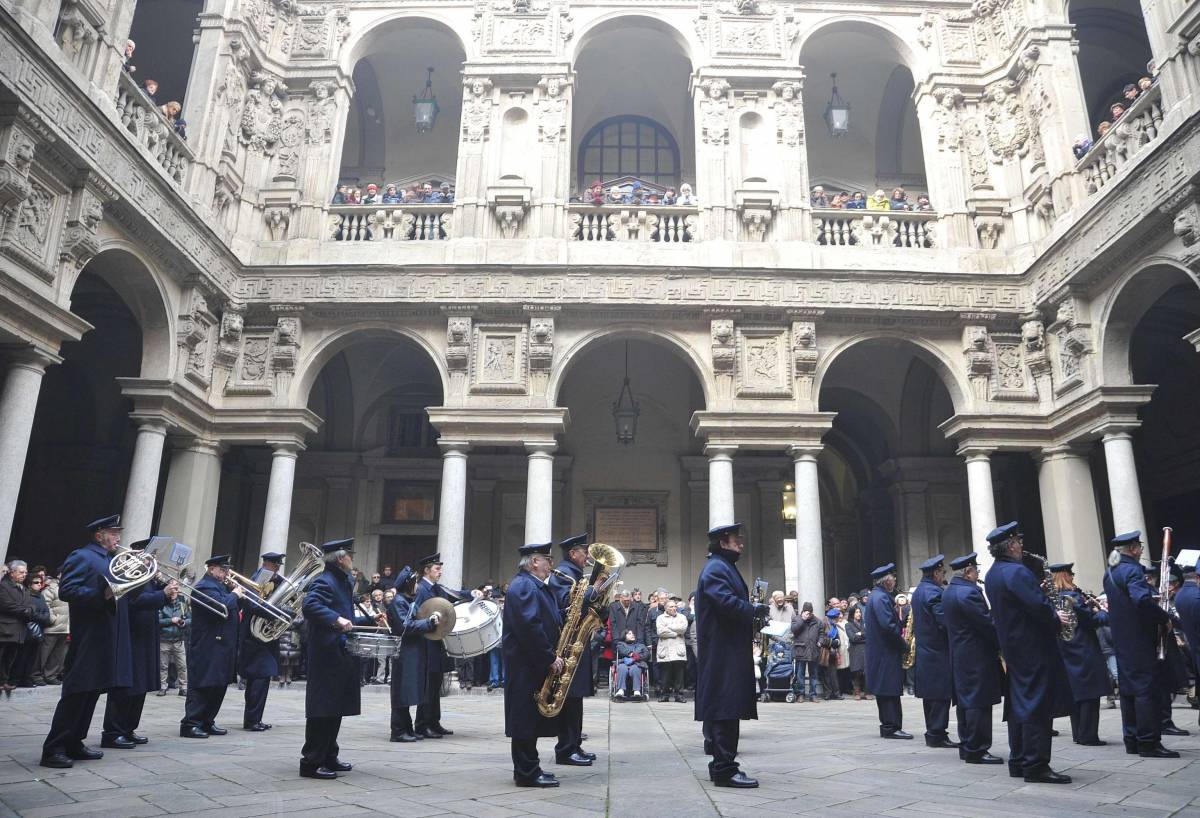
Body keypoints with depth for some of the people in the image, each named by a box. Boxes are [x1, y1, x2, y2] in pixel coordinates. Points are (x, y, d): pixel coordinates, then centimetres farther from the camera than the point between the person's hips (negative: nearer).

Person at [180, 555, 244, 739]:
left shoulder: (219, 586, 20)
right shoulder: (205, 586, -12)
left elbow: (231, 609, 19)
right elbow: (221, 606, -27)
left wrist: (235, 592, 7)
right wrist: (235, 595, -12)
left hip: (221, 646, 10)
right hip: (207, 647, -10)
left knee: (219, 686, 13)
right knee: (202, 685, -8)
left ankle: (207, 722, 20)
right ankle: (190, 724, -4)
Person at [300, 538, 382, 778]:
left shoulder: (342, 582, 17)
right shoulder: (324, 582, -12)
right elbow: (310, 605, -30)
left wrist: (370, 621, 17)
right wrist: (337, 619, -38)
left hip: (340, 655, 10)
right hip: (327, 655, -10)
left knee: (335, 709, 15)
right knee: (323, 708, -5)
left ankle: (329, 757, 24)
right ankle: (311, 763, 1)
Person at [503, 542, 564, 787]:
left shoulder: (538, 587, 18)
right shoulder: (523, 586, -15)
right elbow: (530, 626, -23)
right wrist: (550, 658, -20)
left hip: (536, 664, 10)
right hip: (526, 665, -10)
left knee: (532, 719, 14)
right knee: (526, 719, -3)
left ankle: (529, 769, 21)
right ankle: (527, 774, 3)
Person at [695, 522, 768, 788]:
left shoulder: (724, 567, 20)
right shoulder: (715, 569, -13)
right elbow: (728, 602, -25)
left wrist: (752, 609, 6)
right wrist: (756, 610, -13)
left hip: (729, 653, 11)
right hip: (723, 654, -11)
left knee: (725, 710, 14)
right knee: (726, 709, -8)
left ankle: (722, 766, 22)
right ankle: (725, 769, -3)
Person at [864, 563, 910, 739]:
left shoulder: (875, 596, 16)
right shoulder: (881, 597, -16)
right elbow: (888, 625, -23)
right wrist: (904, 644, -12)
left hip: (879, 651, 10)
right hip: (887, 651, -10)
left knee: (885, 690, 12)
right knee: (890, 691, -7)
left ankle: (888, 726, 16)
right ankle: (892, 727, -5)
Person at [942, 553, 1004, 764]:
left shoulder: (948, 592, 12)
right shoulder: (969, 592, -19)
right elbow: (987, 623, -19)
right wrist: (1000, 645, -5)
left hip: (959, 654, 10)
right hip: (976, 655, -10)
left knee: (966, 701, 14)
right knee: (979, 702, -5)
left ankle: (966, 746, 20)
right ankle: (976, 750, -2)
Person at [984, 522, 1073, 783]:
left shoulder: (992, 574, 12)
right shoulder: (1017, 572, -19)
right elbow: (1039, 606, -25)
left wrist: (1041, 591, 10)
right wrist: (1057, 619, -5)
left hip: (1013, 648, 9)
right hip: (1034, 648, -9)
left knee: (1019, 703, 14)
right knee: (1037, 705, -6)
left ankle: (1018, 762, 19)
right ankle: (1036, 766, -4)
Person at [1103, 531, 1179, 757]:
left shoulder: (1110, 572, 14)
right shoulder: (1132, 570, -15)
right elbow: (1142, 600, -31)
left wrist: (1152, 598, 14)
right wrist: (1165, 617, -18)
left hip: (1121, 641, 9)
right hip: (1140, 639, -9)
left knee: (1128, 687, 11)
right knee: (1146, 688, -6)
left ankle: (1132, 740, 16)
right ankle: (1149, 742, -4)